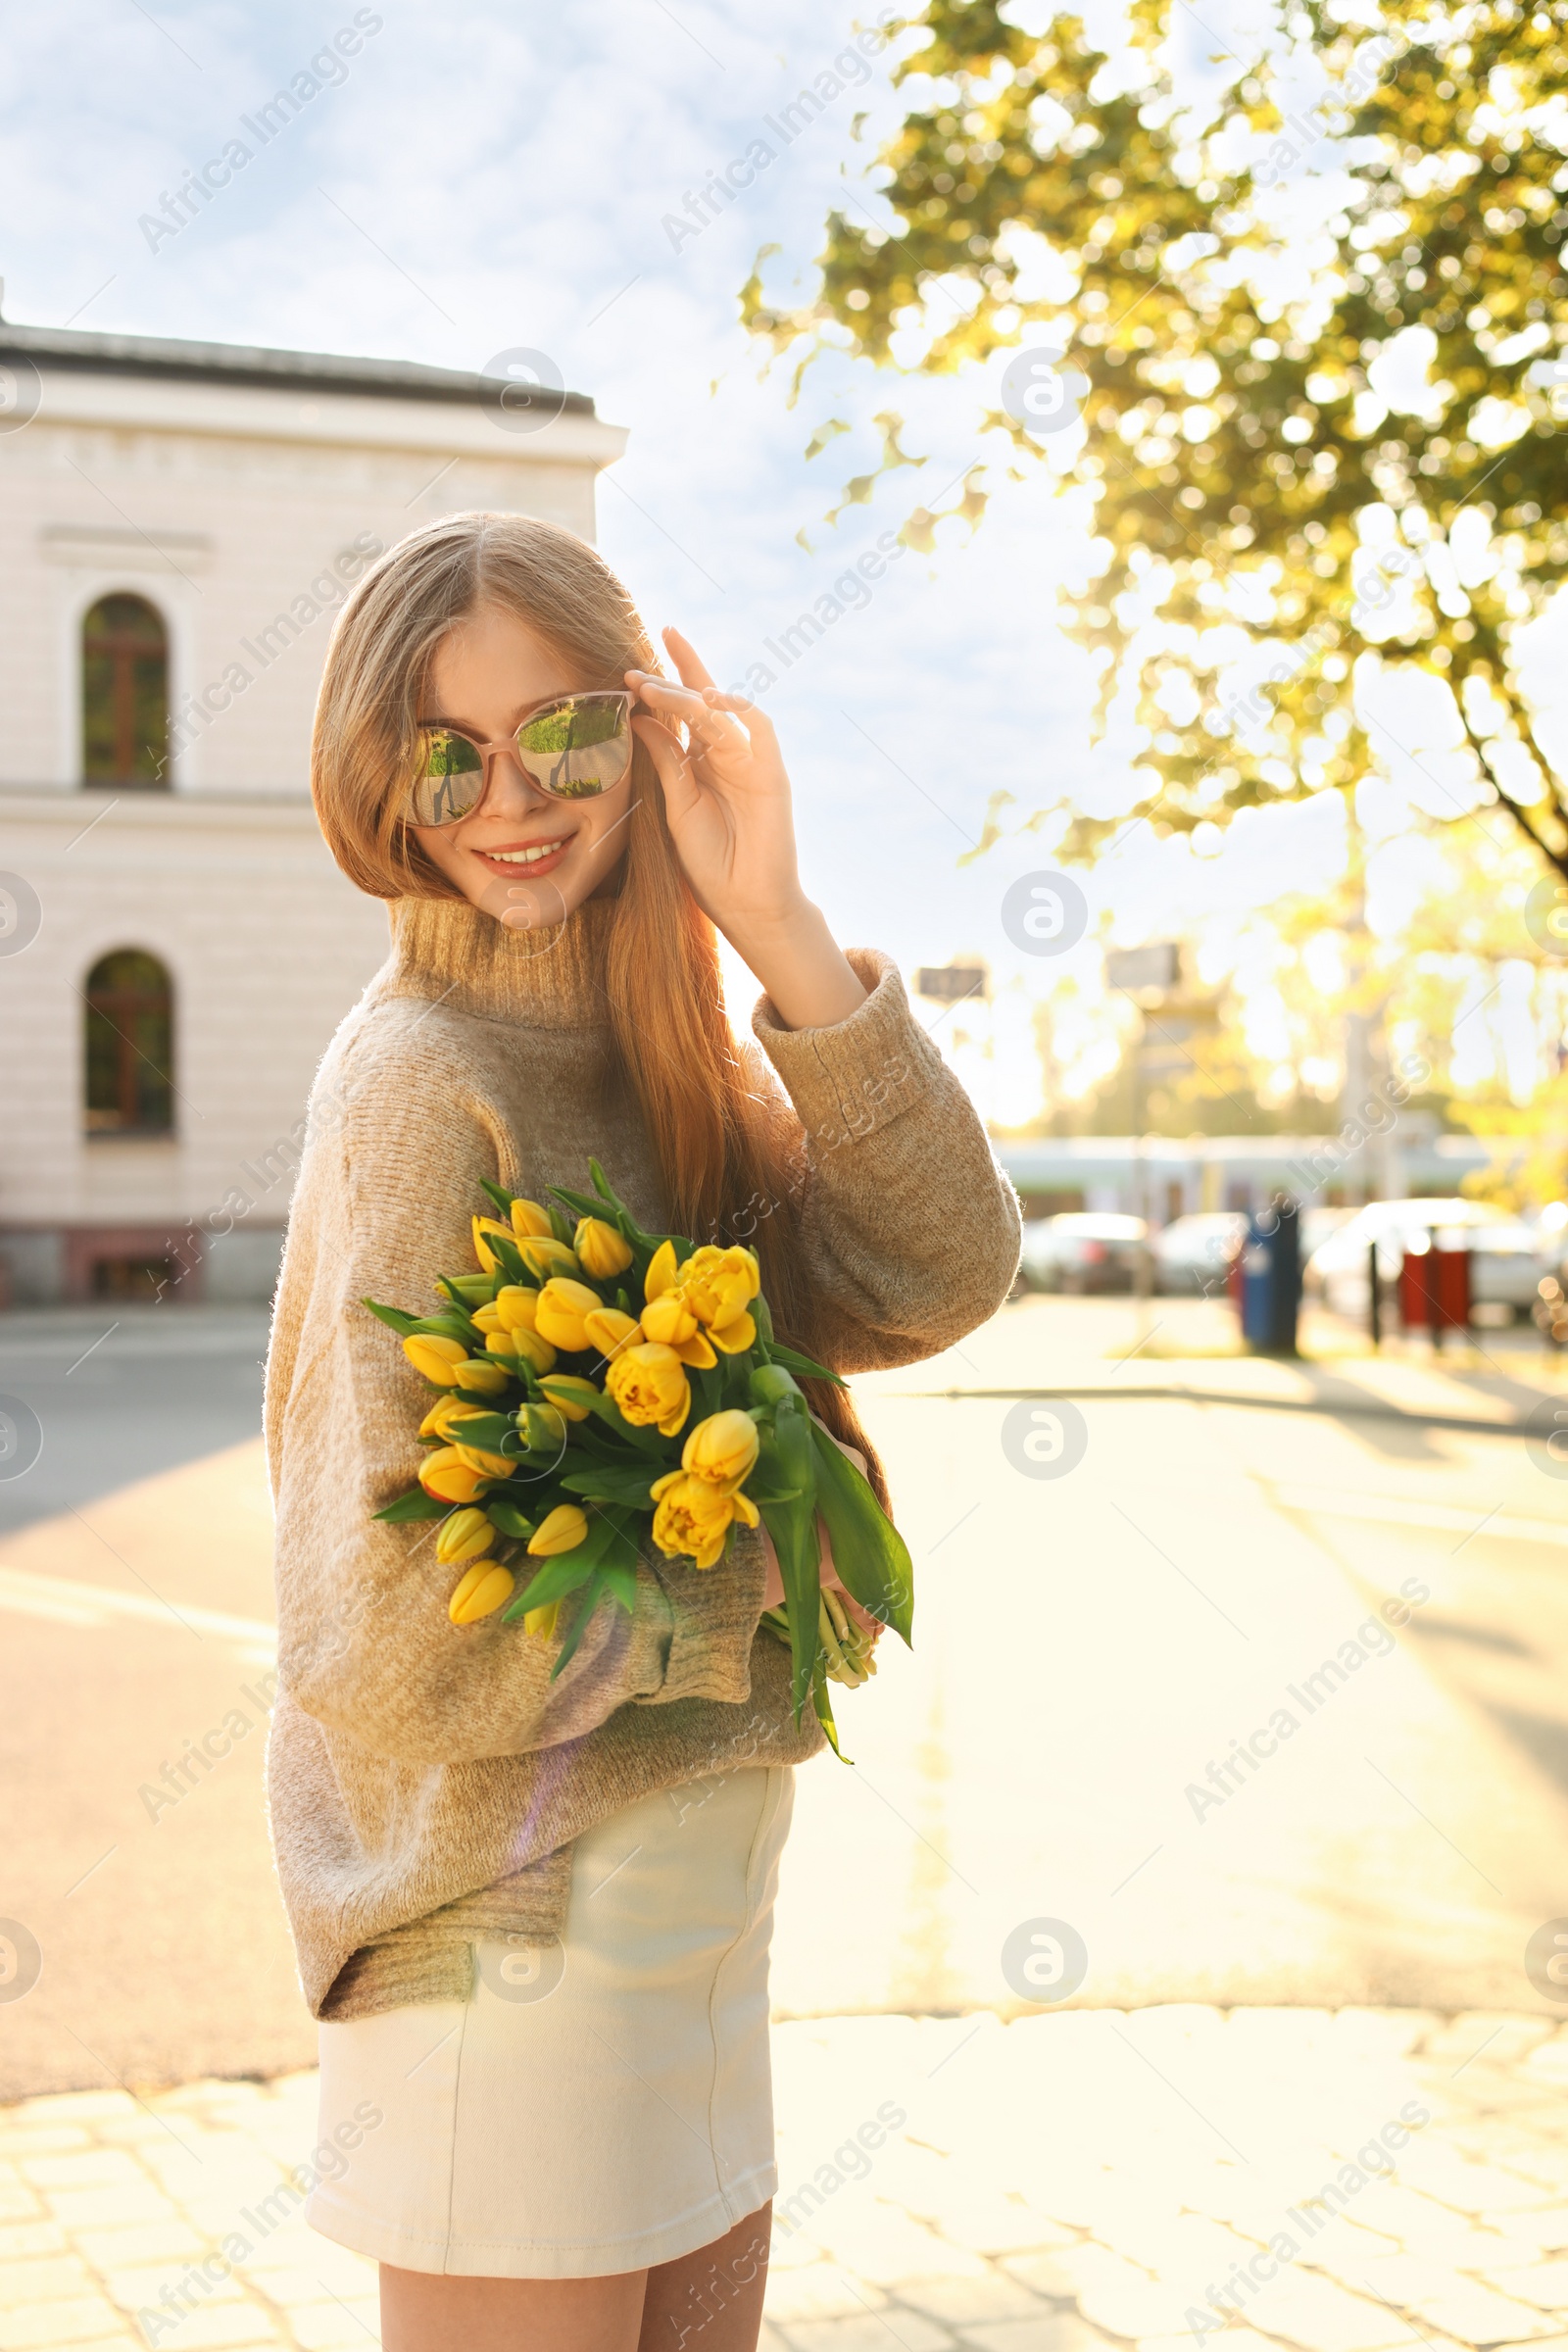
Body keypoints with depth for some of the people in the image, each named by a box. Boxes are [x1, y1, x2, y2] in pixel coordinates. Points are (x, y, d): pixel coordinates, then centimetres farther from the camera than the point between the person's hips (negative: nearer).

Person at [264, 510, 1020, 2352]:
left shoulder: (656, 1048, 6)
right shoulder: (423, 1078, -18)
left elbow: (931, 1282, -10)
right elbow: (399, 1632, -22)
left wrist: (775, 923, -17)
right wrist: (739, 1606, -9)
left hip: (689, 1903, 8)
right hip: (515, 1919, -8)